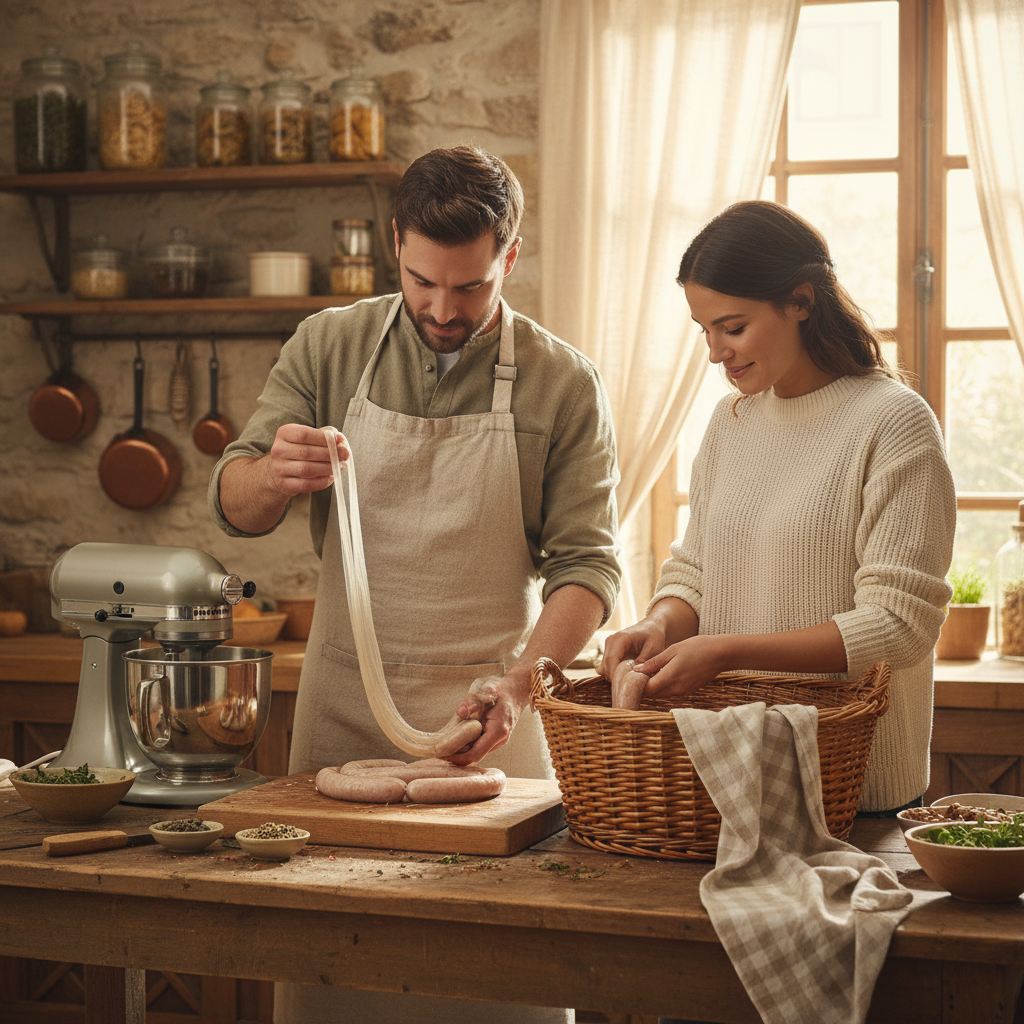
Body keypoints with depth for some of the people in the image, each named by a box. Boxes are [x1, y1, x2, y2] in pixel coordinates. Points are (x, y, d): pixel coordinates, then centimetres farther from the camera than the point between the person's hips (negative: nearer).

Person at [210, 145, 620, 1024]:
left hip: (488, 715, -1)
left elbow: (588, 561, -4)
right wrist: (276, 475, -21)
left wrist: (519, 682, -21)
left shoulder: (563, 383, -2)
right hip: (342, 703, 2)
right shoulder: (328, 347, 3)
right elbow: (233, 506, 3)